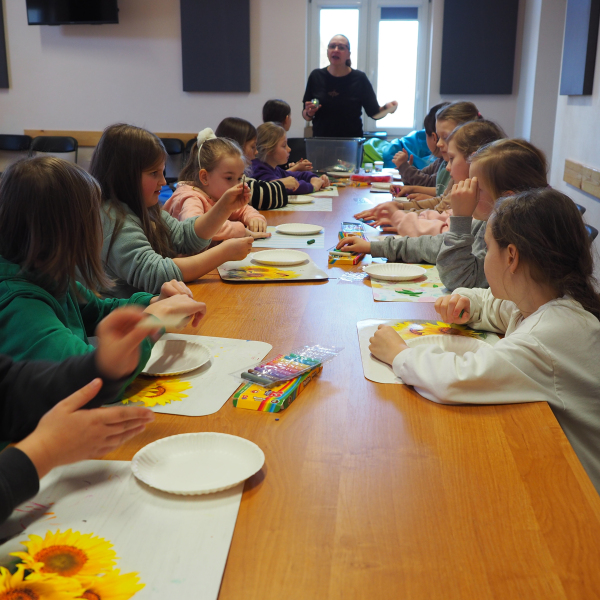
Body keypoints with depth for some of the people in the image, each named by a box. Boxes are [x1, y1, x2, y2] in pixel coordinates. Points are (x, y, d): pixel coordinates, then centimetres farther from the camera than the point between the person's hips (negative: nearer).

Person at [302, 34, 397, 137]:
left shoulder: (359, 78, -3)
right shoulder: (316, 76, 2)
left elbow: (374, 113, -1)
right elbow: (306, 116, 7)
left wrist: (387, 108, -20)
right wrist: (309, 113, -14)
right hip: (320, 140, 1)